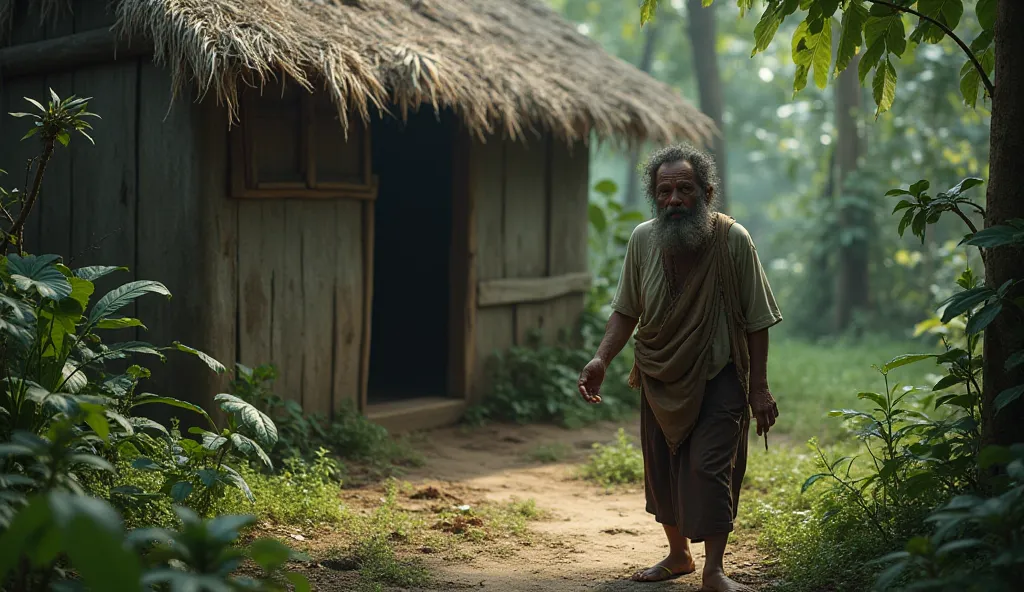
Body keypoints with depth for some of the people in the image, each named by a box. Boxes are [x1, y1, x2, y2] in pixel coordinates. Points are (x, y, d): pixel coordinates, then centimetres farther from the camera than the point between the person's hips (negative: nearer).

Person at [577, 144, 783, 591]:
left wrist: (760, 388, -9)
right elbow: (626, 311, 2)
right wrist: (601, 360, -13)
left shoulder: (733, 240, -15)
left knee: (710, 466, -11)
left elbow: (756, 321, -9)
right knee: (661, 467, 13)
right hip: (660, 378, 4)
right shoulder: (643, 239, -7)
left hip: (718, 376, -4)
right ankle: (678, 555, 32)